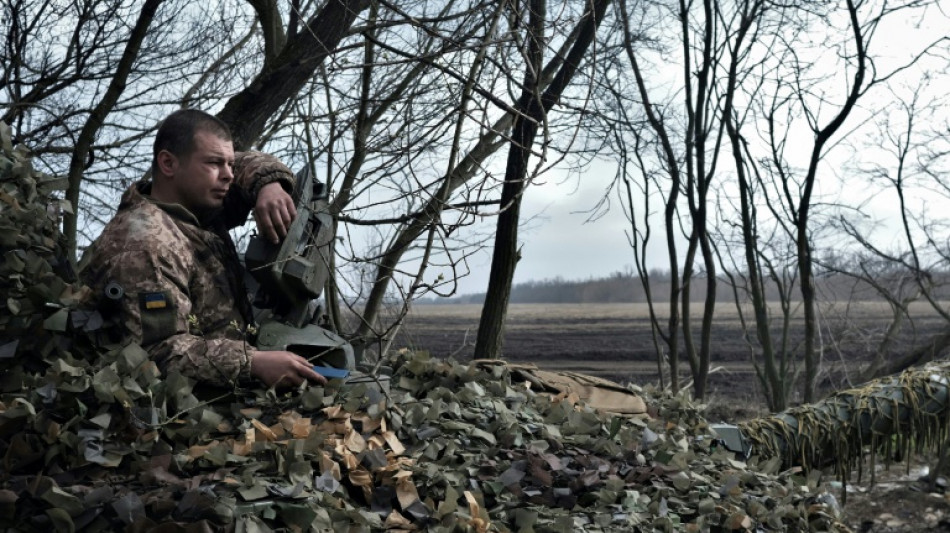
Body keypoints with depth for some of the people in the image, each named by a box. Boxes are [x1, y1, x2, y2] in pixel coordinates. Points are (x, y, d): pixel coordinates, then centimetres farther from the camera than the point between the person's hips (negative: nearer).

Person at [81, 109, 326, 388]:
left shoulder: (195, 204, 11)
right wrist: (254, 363, -31)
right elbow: (158, 351, -25)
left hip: (223, 392, 9)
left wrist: (269, 185, 1)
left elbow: (247, 164, 25)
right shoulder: (145, 245, -18)